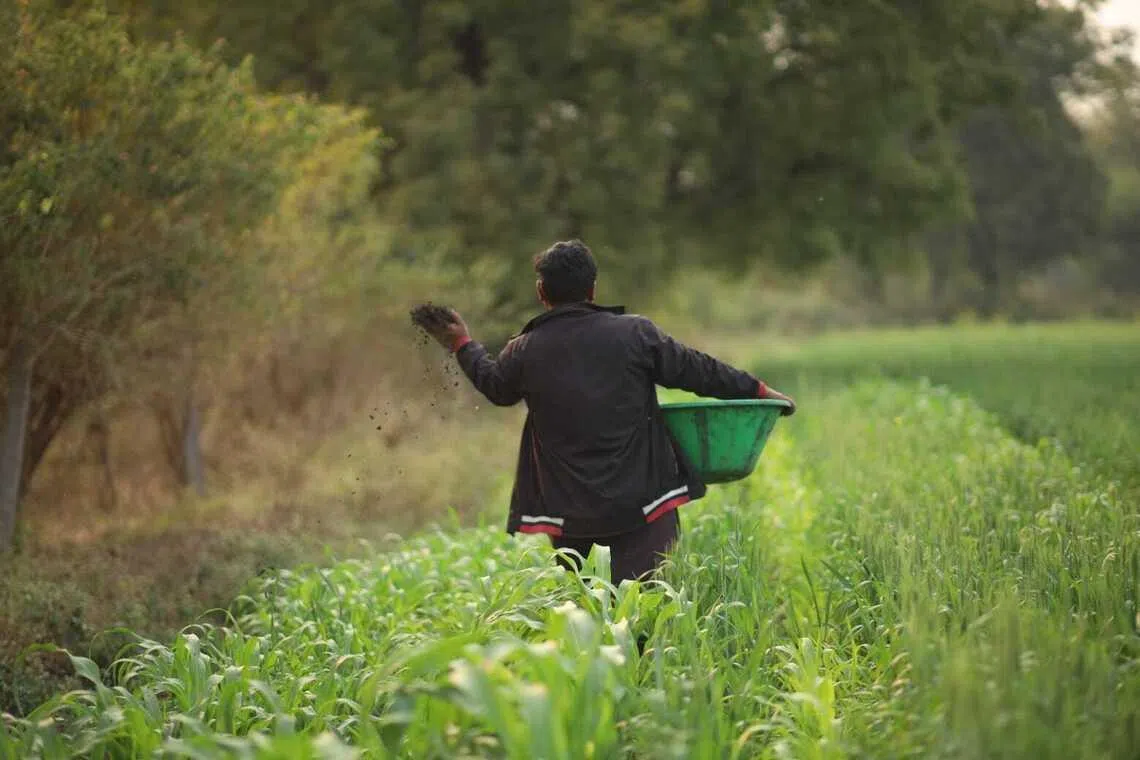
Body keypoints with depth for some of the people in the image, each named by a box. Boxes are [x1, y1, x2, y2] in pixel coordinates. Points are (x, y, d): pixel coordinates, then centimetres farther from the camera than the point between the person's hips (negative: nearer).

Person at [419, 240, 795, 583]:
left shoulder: (525, 352, 1)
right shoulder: (635, 333, -3)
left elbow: (494, 385, 23)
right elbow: (697, 370, 4)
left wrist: (463, 345, 41)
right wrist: (759, 391, 17)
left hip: (568, 510, 2)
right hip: (641, 499, -2)